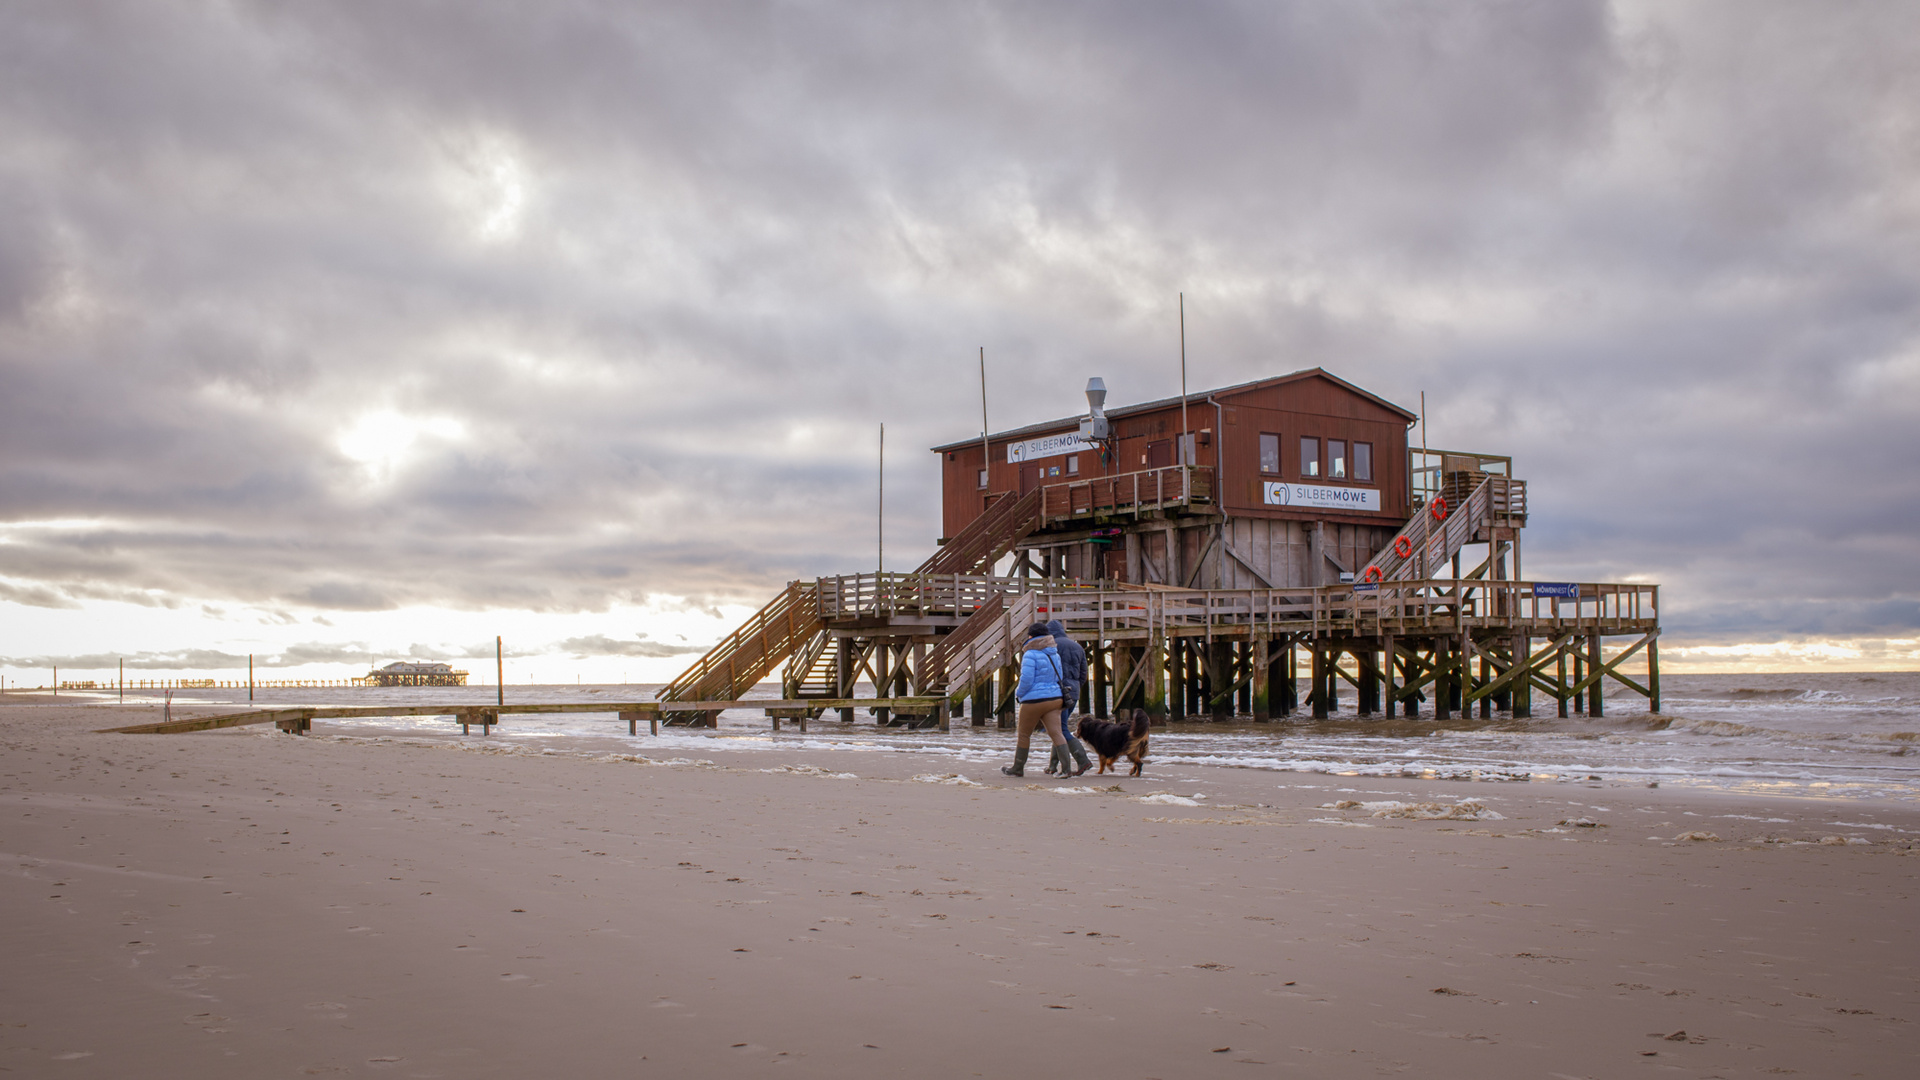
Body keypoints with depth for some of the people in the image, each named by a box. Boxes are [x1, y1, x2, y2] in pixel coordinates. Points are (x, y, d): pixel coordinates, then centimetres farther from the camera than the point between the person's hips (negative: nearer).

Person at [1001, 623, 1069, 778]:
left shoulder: (1030, 655, -13)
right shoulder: (1054, 654, 10)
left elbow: (1026, 680, -16)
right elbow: (1059, 677, 16)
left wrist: (1018, 693, 2)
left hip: (1034, 701, -6)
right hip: (1054, 699, 6)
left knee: (1023, 734, 12)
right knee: (1056, 733, -2)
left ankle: (1017, 768, 25)